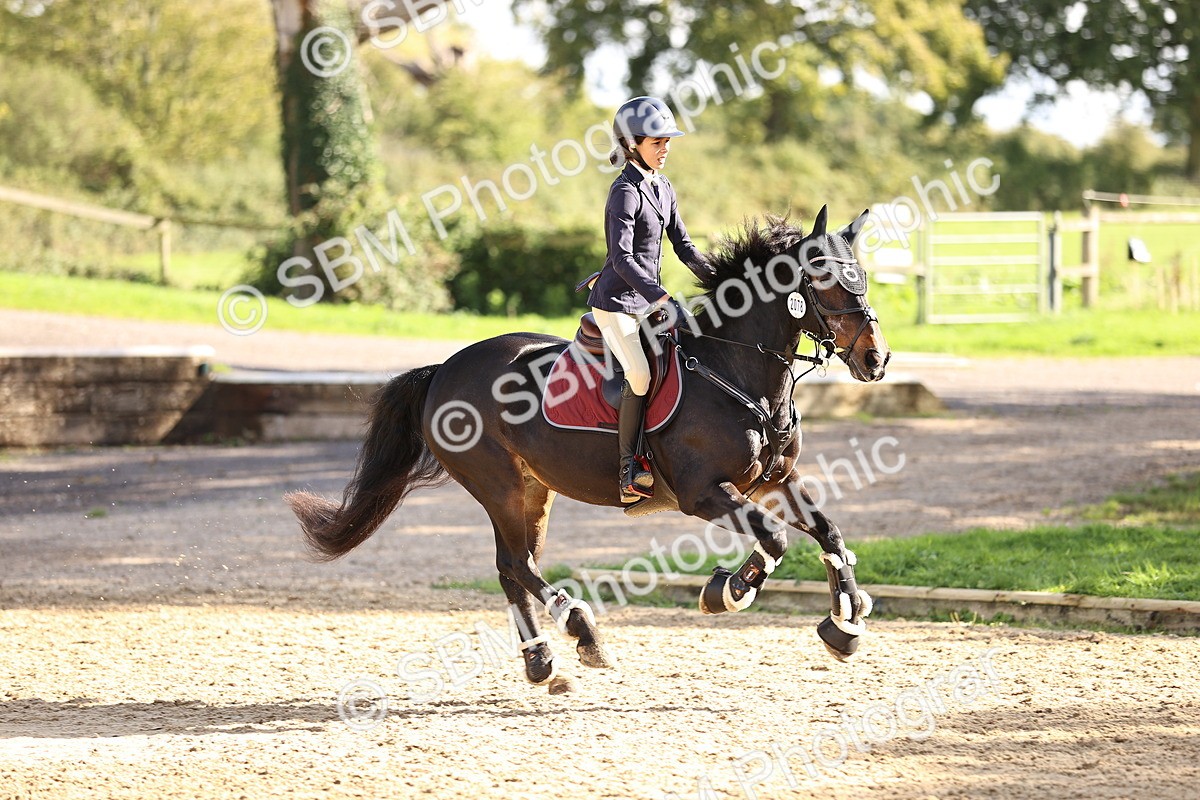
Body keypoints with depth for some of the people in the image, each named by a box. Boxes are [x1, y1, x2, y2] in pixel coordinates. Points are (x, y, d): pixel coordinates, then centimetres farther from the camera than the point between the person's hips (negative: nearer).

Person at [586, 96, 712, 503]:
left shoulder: (662, 188, 10)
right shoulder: (626, 192, -17)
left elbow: (682, 244, 16)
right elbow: (622, 258, -25)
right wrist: (663, 299, -33)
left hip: (648, 300, 9)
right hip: (616, 301, -9)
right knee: (640, 374, -23)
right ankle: (630, 472, -17)